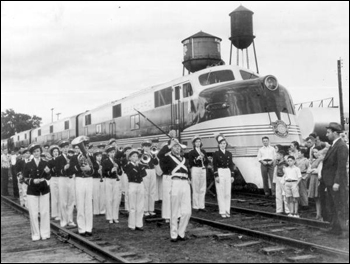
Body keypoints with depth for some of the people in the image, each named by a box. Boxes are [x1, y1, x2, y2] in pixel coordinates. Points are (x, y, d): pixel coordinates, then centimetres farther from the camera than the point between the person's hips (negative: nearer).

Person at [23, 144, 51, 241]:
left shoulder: (45, 163, 6)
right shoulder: (28, 165, 4)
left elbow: (48, 178, 3)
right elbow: (25, 179, 2)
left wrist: (47, 172, -17)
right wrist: (33, 181, -16)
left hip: (44, 191, 1)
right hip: (32, 192, -1)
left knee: (45, 212, 1)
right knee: (33, 214, -2)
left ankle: (45, 234, 11)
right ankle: (35, 234, 8)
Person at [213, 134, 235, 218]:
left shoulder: (229, 154, 11)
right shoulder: (216, 154, -1)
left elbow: (231, 165, 11)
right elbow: (214, 165, -4)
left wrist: (232, 176, 6)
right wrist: (216, 176, -11)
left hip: (228, 173, 4)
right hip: (219, 173, -4)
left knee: (228, 193, 5)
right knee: (221, 193, -2)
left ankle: (227, 211, 12)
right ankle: (222, 212, 2)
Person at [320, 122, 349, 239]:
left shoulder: (342, 146, -16)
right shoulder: (333, 146, 14)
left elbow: (341, 166, -21)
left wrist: (337, 182, -24)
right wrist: (324, 180, 15)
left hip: (337, 183, -10)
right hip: (330, 183, 10)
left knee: (341, 207, -4)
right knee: (333, 207, 17)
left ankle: (344, 231, 1)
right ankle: (336, 228, 27)